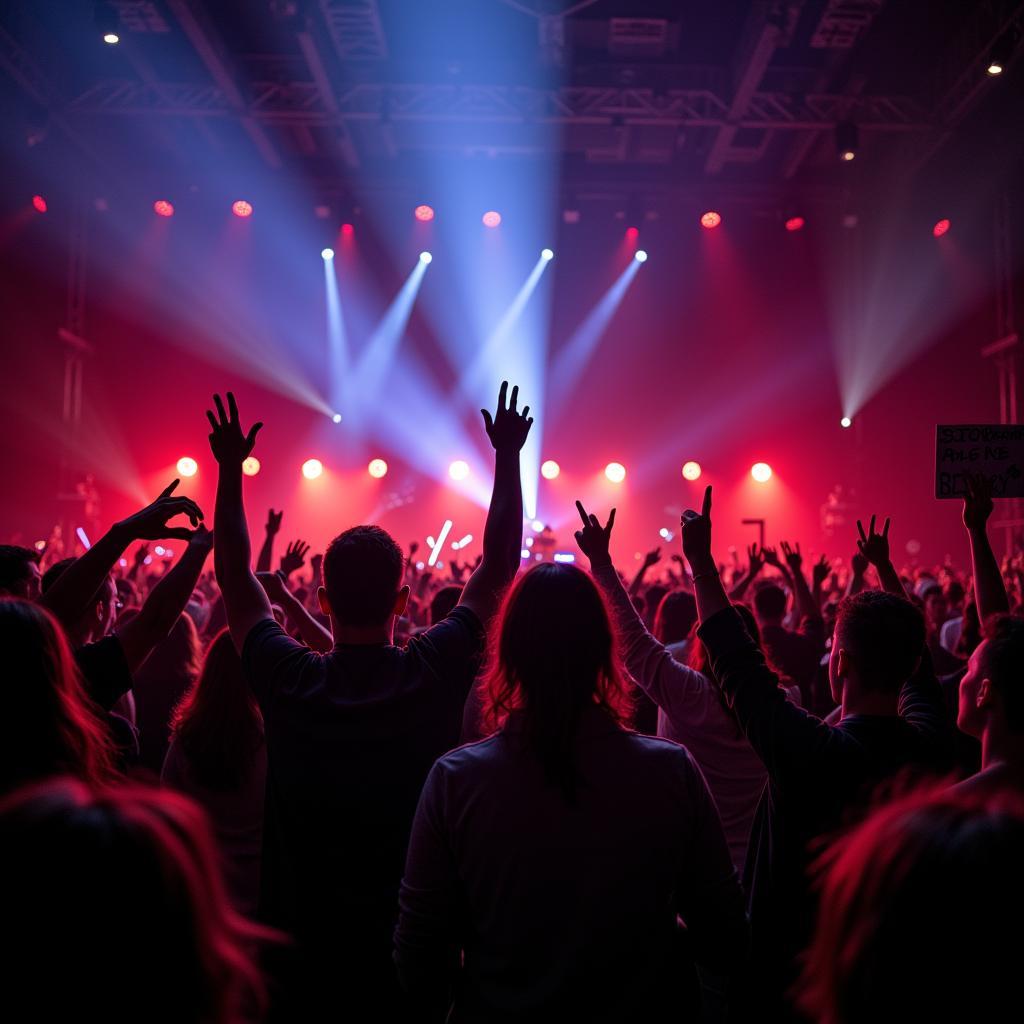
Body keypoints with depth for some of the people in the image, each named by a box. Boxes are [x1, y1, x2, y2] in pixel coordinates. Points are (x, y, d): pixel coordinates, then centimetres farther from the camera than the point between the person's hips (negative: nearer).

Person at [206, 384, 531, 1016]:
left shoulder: (289, 682, -16)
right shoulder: (436, 675, -19)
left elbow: (235, 577, 0)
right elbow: (500, 566, -7)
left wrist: (231, 470, 5)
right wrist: (507, 458, 0)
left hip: (305, 946, 1)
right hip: (414, 948, 0)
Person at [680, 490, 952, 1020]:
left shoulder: (815, 753, -31)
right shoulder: (929, 745, -14)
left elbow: (734, 659, -21)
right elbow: (913, 663, 6)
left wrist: (700, 560, -12)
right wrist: (885, 568, 18)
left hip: (789, 972, -5)